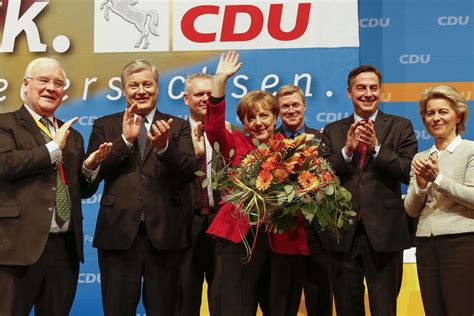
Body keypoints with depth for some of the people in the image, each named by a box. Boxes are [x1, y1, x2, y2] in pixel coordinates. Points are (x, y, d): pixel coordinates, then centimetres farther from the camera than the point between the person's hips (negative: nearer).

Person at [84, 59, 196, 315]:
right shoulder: (104, 125, 9)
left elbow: (188, 173, -5)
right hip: (119, 232, 0)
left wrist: (164, 146, -23)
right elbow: (92, 174, -4)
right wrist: (125, 139, -14)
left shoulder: (178, 126, 8)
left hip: (165, 233, 0)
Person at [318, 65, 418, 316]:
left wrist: (376, 147, -17)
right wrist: (347, 149, -14)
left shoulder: (400, 127, 4)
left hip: (384, 232, -2)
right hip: (342, 233, 2)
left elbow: (409, 172, -7)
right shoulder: (332, 131, 9)